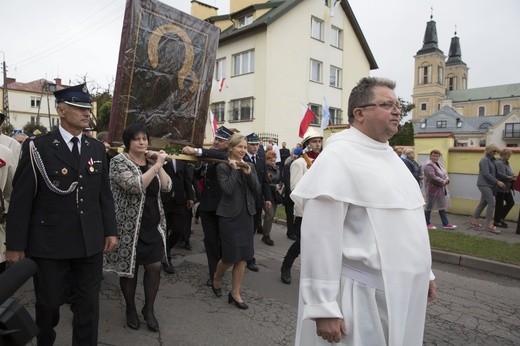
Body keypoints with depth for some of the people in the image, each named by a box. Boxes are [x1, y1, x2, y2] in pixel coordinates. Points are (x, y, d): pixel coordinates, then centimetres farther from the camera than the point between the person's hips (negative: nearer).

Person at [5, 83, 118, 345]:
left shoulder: (97, 148, 6)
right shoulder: (37, 147, -7)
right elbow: (21, 199, -7)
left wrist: (110, 231, 6)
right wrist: (15, 245, -6)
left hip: (90, 242, 3)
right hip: (49, 243, -3)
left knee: (89, 304, 12)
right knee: (48, 303, 16)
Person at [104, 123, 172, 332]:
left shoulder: (150, 161, 9)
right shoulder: (119, 161, -10)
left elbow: (166, 187, 1)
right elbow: (136, 186, -26)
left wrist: (158, 165, -8)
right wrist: (157, 165, -22)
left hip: (153, 225, 5)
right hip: (130, 226, -5)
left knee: (155, 267, 6)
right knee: (129, 269, 11)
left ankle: (149, 309, 25)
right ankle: (131, 309, 32)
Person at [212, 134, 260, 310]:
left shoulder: (250, 166, 8)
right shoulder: (223, 167, -6)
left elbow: (257, 190, 0)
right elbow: (228, 189, -20)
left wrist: (248, 173, -13)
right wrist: (234, 169, -15)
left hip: (247, 215, 5)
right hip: (230, 216, -5)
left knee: (243, 256, 7)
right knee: (230, 256, 2)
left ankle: (235, 293, 22)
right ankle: (216, 280, 33)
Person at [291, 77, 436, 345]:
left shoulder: (390, 155, 10)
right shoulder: (338, 157, -18)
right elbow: (321, 236, -21)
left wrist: (424, 272, 20)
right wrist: (324, 307, -20)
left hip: (403, 291, 9)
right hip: (363, 295, -8)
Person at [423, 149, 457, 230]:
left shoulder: (439, 163, 11)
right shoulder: (429, 165, -17)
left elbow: (444, 173, 13)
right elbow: (433, 177, -25)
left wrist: (447, 179, -8)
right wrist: (443, 182, -16)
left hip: (441, 189, 9)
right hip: (432, 189, -8)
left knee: (442, 206, 12)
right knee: (429, 206, 3)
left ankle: (445, 224, 18)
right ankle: (427, 223, 15)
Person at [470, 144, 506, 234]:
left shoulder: (492, 160, 14)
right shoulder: (484, 160, -11)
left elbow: (493, 173, 16)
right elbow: (486, 174, -18)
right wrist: (497, 182, -18)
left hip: (489, 185, 9)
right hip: (484, 184, -9)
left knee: (483, 203, 12)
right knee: (491, 203, -11)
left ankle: (473, 219, 24)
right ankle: (490, 226, -9)